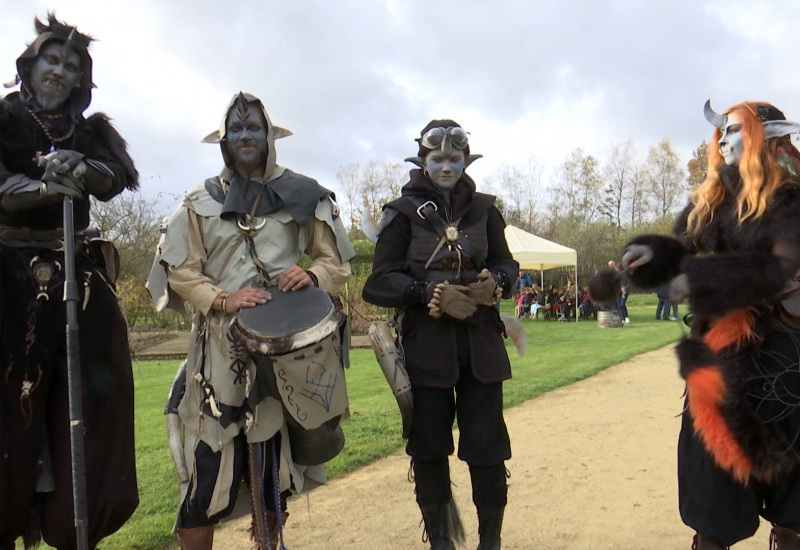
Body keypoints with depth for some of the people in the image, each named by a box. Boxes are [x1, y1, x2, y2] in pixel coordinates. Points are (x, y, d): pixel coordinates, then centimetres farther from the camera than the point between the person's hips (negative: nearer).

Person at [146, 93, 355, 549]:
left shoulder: (303, 196, 9)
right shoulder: (201, 202, 11)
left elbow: (337, 262, 10)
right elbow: (180, 271, 6)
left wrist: (312, 276, -12)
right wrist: (223, 301, -11)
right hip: (222, 348, 0)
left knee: (274, 453, 8)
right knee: (210, 459, -6)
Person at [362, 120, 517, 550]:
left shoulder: (483, 208, 8)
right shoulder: (404, 212, 0)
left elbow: (507, 265, 13)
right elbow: (380, 281, -5)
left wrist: (495, 283, -10)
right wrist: (433, 293, -19)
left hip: (481, 342, 2)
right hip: (426, 346, -1)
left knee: (487, 445, 1)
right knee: (429, 446, 7)